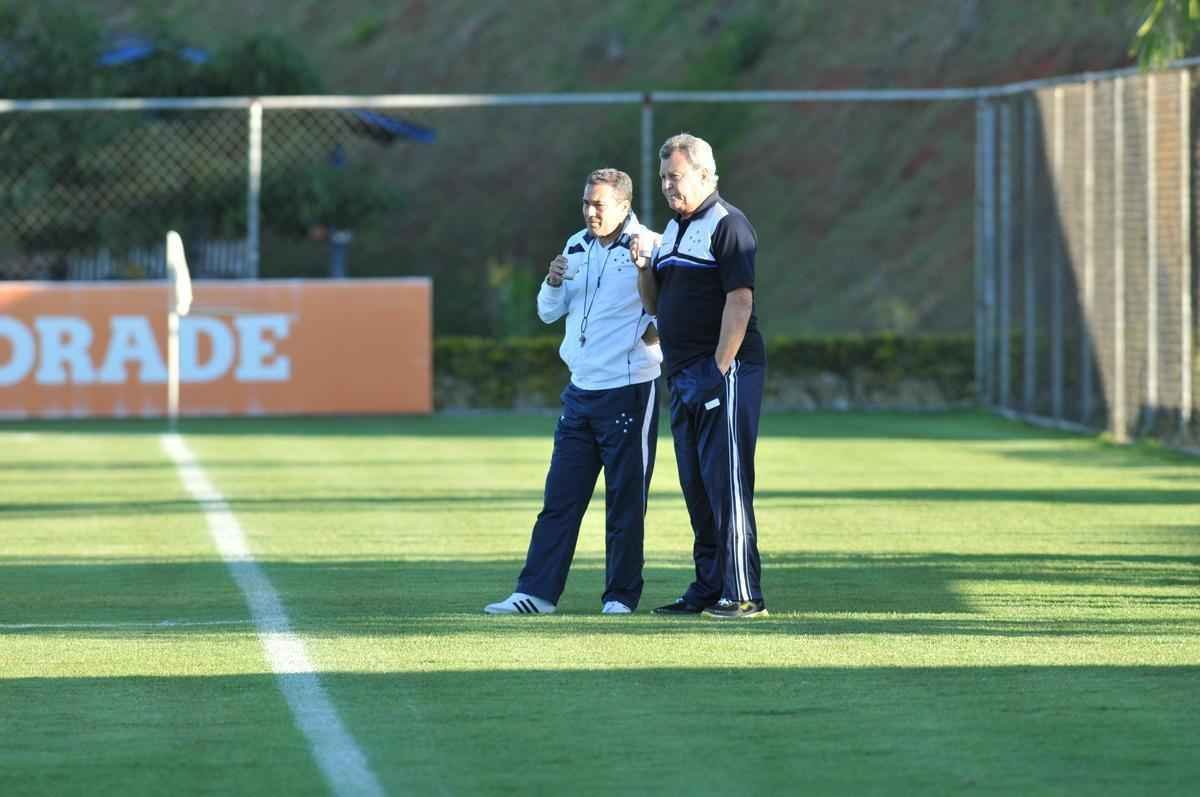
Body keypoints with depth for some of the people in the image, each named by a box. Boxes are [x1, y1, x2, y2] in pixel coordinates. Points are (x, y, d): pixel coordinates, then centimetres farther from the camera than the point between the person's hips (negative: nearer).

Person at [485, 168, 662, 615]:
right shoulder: (576, 248, 12)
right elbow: (549, 312, 16)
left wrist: (659, 327, -21)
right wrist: (554, 283, -2)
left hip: (629, 392, -7)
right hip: (580, 392, 7)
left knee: (625, 499, -1)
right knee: (559, 498, 5)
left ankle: (622, 595, 7)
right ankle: (536, 593, 5)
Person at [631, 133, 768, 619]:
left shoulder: (727, 224, -9)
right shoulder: (672, 229, 19)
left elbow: (740, 301, -17)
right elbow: (654, 305, 23)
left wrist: (719, 371, -21)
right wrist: (644, 265, 2)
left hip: (723, 372, -9)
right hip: (682, 376, 9)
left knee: (726, 482, -11)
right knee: (696, 486, 10)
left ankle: (743, 593, -11)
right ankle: (708, 588, 15)